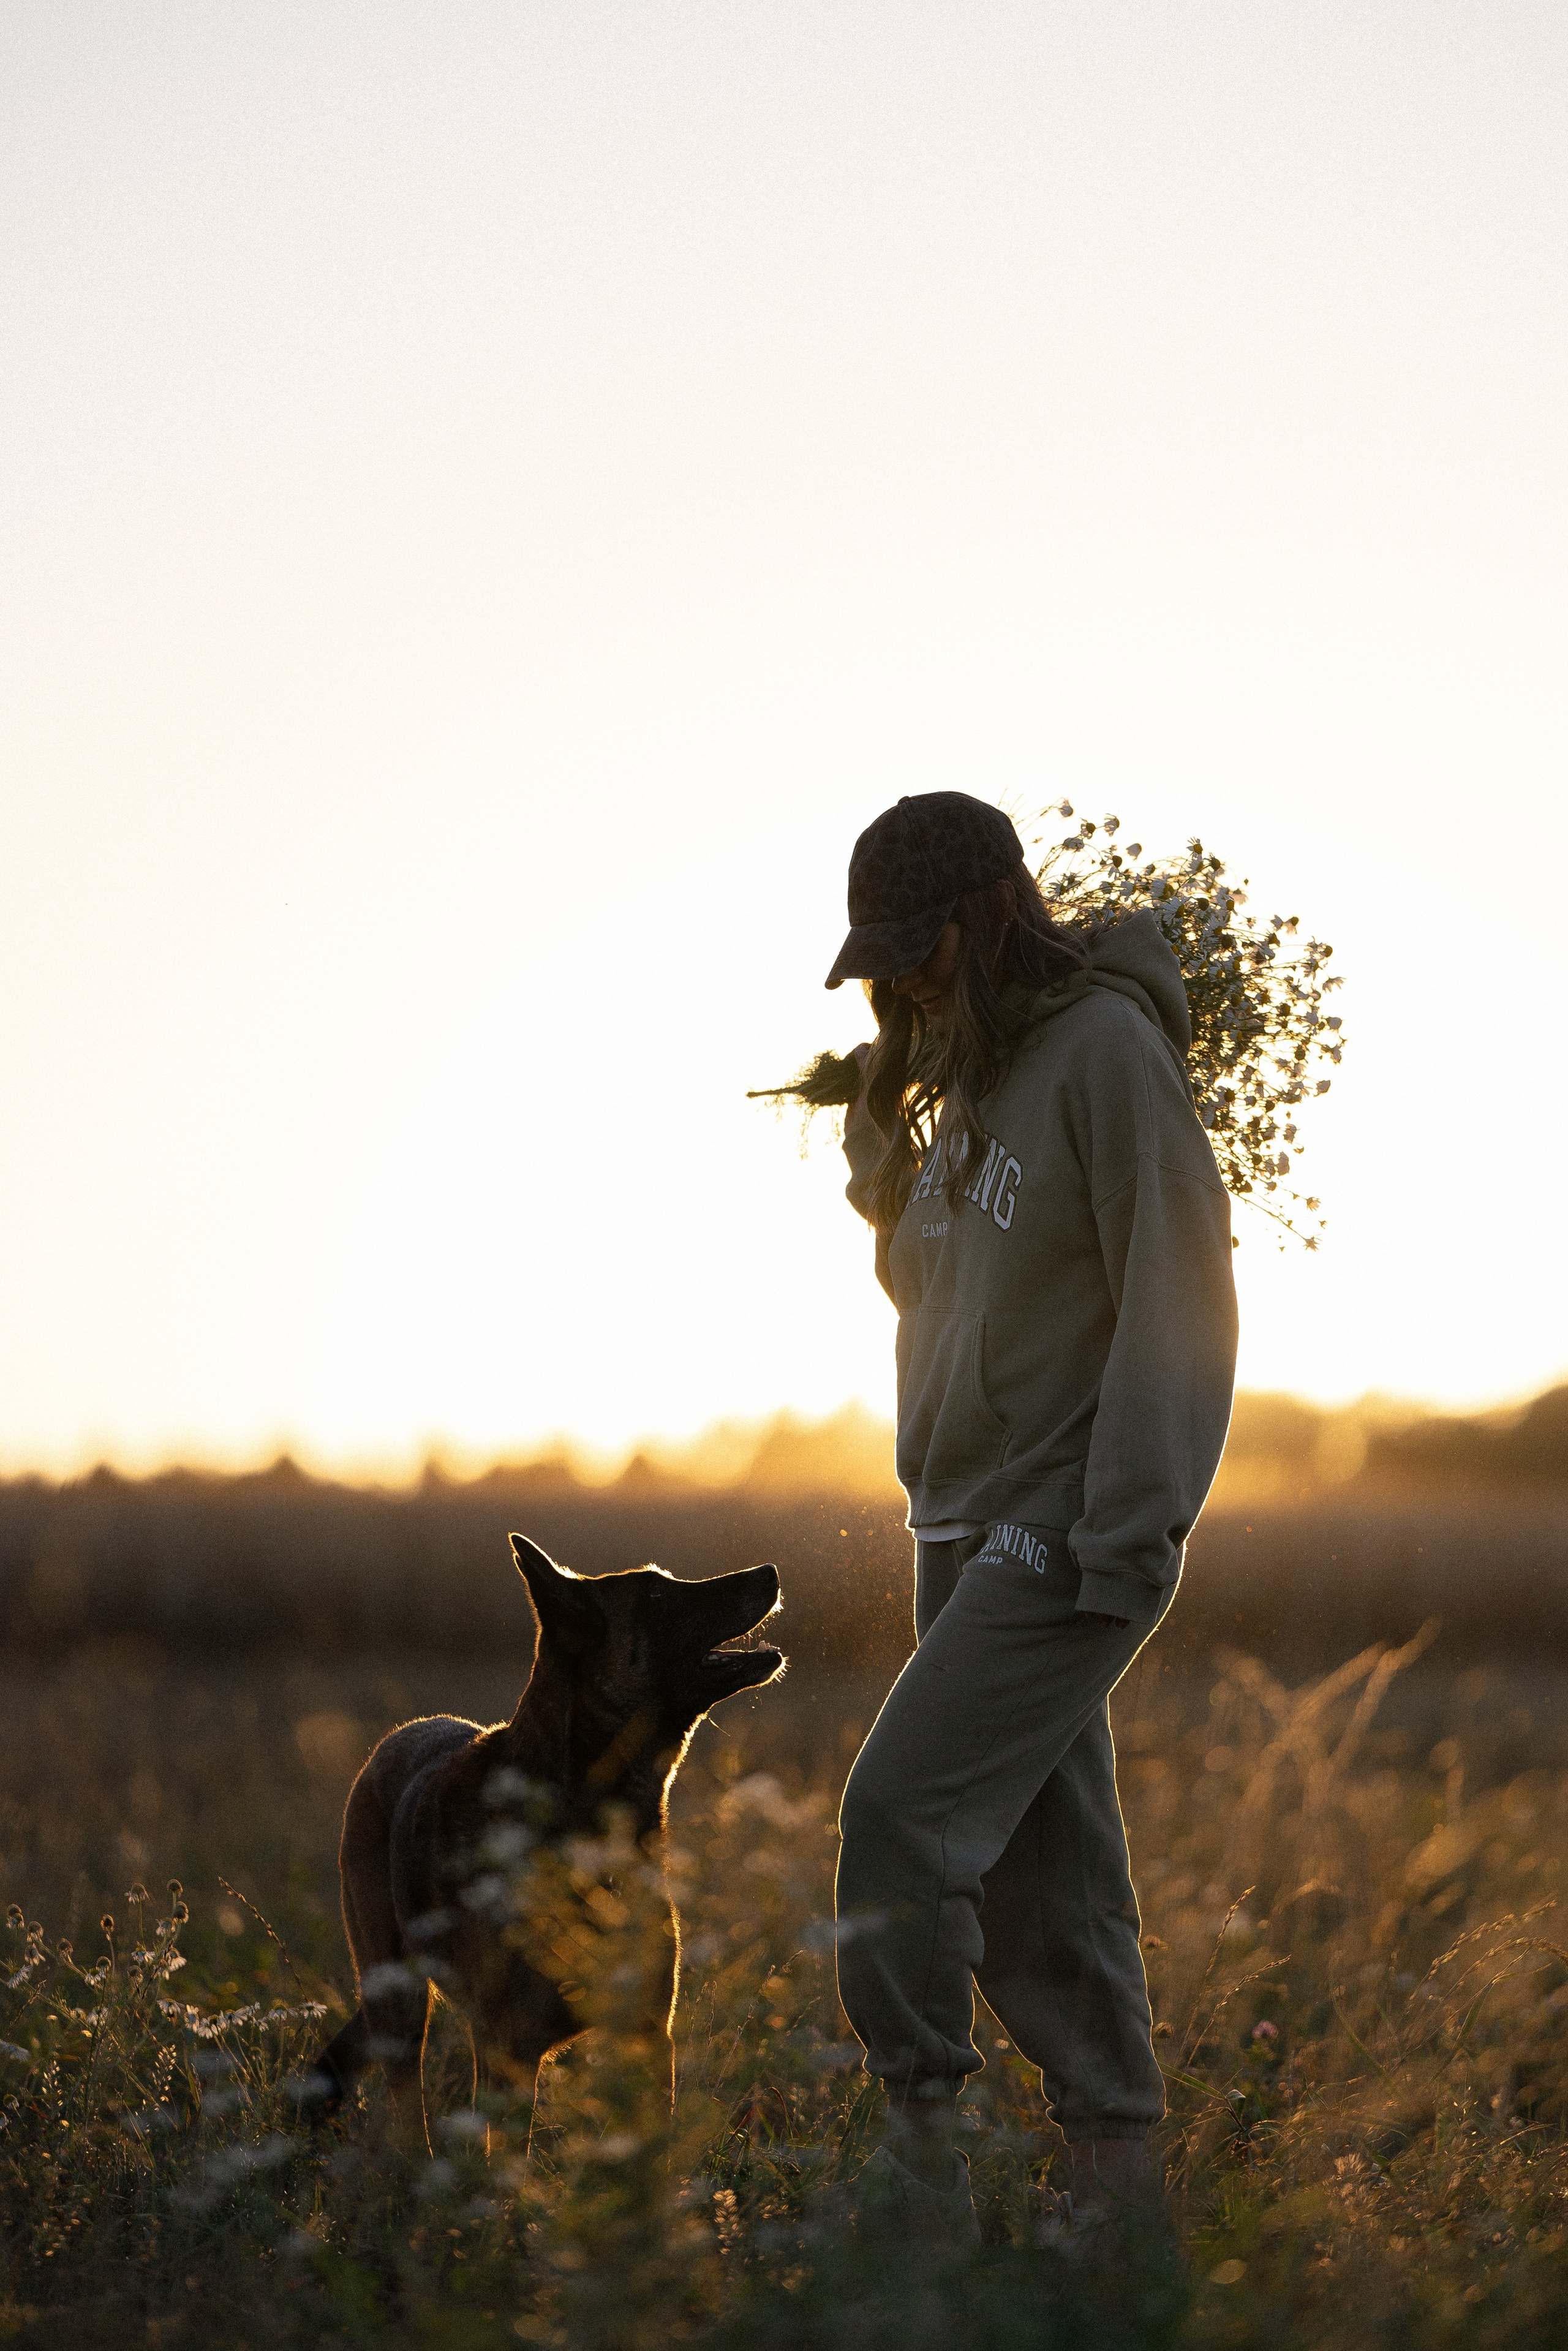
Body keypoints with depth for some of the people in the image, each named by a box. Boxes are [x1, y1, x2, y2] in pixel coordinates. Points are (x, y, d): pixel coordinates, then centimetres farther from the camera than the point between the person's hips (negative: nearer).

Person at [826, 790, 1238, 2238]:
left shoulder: (1109, 1048, -12)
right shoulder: (964, 1071, 15)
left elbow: (1177, 1300, -16)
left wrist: (1129, 1536, -19)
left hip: (1068, 1533, -9)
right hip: (967, 1525, 9)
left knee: (906, 1807, -16)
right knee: (1036, 1865, 8)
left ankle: (915, 2158, -9)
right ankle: (1117, 2162, 13)